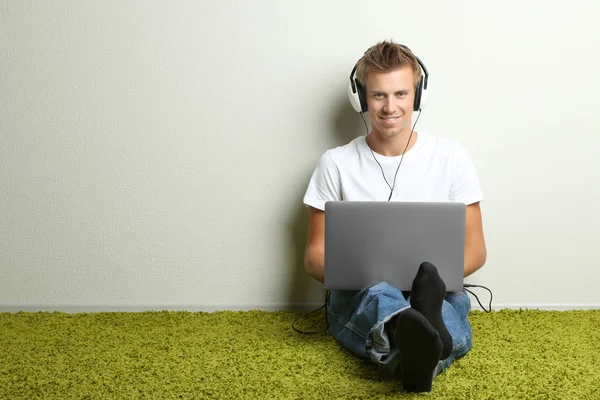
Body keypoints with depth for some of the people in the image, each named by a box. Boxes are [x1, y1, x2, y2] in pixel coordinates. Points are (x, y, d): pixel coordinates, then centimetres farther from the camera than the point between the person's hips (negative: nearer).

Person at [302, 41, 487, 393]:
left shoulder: (451, 157, 3)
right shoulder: (336, 163, 3)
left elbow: (475, 251, 6)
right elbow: (315, 255, 6)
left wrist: (433, 274, -16)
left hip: (437, 293, 2)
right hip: (358, 296, -1)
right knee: (378, 293, -39)